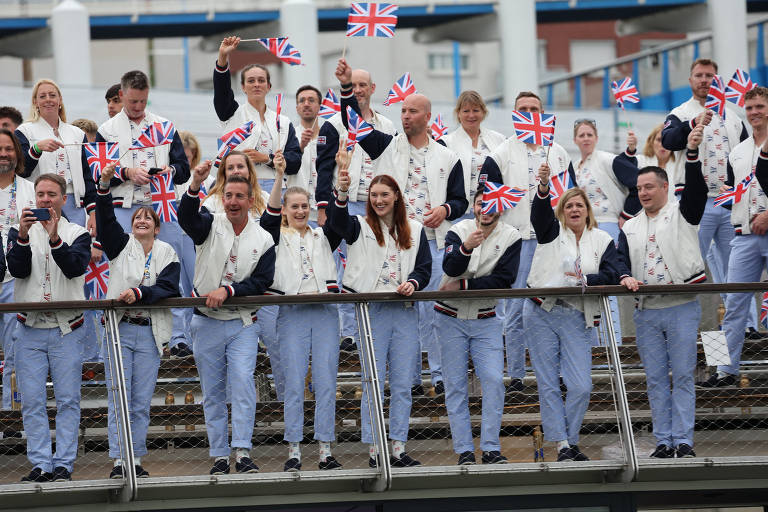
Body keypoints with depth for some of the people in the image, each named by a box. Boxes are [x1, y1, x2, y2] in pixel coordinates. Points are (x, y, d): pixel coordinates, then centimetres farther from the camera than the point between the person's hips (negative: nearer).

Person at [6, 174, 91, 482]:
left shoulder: (77, 234, 5)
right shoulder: (19, 232, 9)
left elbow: (76, 267, -14)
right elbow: (17, 269, -8)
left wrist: (55, 239, -29)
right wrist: (23, 237, -23)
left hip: (67, 329, -1)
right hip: (30, 329, 1)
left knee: (68, 400, -1)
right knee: (32, 402, -1)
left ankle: (64, 465, 2)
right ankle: (41, 465, 3)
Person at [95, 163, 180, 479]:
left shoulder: (167, 254, 9)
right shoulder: (122, 245, 10)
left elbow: (167, 288, -5)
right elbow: (105, 218, -4)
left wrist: (138, 293, -21)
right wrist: (104, 185, -19)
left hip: (150, 333, 0)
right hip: (119, 329, 0)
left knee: (142, 401, 1)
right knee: (119, 397, -6)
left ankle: (136, 459, 6)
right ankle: (119, 460, -7)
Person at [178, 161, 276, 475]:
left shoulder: (263, 241, 5)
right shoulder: (210, 226, 2)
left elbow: (261, 283, -3)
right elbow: (187, 217, -20)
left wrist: (227, 291, -18)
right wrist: (195, 186, -39)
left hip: (242, 323, -1)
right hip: (207, 322, 1)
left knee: (243, 383, -15)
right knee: (212, 391, 4)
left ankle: (242, 453, -15)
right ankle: (219, 456, 10)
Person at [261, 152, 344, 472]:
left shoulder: (323, 237, 16)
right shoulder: (278, 238, 10)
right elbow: (268, 217, -8)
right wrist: (279, 178, -19)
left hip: (325, 313, 2)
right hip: (292, 314, -2)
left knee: (326, 383, -1)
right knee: (294, 384, -4)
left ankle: (325, 451, 2)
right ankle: (294, 451, -1)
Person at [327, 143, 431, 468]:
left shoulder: (414, 231, 14)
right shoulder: (360, 228, 5)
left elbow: (425, 267, 14)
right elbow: (337, 220, -15)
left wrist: (413, 282, -9)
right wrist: (342, 191, -33)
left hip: (405, 312, 3)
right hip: (372, 311, -3)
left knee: (403, 384, 3)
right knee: (373, 382, -4)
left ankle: (398, 448, 8)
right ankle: (373, 450, -1)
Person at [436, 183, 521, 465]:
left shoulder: (511, 237, -5)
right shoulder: (459, 230, -7)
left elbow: (504, 280, -14)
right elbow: (450, 268, -23)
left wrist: (463, 285, -19)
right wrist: (466, 248, -42)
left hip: (486, 320, 0)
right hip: (451, 319, 0)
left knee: (494, 381, -10)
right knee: (455, 385, 0)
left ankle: (491, 448, -6)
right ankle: (464, 450, 4)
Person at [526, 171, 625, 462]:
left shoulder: (602, 241, 11)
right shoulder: (552, 232, 9)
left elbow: (613, 274, -2)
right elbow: (540, 212, -12)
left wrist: (584, 280, -18)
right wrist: (544, 186, -32)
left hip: (577, 320, 0)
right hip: (541, 315, 0)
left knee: (581, 386, -8)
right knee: (548, 384, -1)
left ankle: (571, 441, 9)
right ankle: (562, 445, 3)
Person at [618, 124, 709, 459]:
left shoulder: (682, 213, 5)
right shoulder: (630, 228, 18)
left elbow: (696, 190, -12)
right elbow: (620, 261, 14)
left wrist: (692, 153, -25)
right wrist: (625, 278, -9)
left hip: (682, 308, -4)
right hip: (646, 312, 4)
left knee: (683, 377, -4)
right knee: (655, 379, 4)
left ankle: (683, 441, -4)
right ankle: (663, 441, 7)